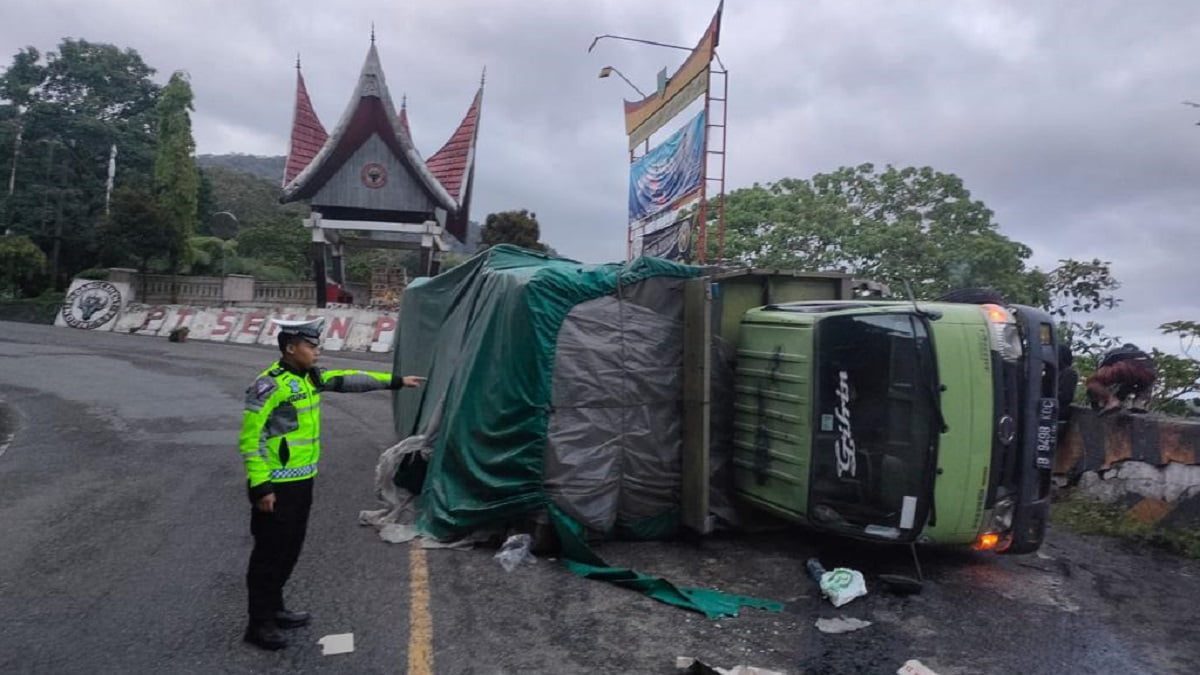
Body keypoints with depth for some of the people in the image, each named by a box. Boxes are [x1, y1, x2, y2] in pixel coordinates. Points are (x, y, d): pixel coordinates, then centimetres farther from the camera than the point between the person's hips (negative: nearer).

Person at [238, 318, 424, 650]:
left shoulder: (310, 377, 7)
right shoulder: (269, 384, -19)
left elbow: (349, 380, 17)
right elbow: (250, 439, -19)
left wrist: (395, 381, 20)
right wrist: (260, 486, -22)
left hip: (302, 481, 9)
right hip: (276, 485, -9)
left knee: (290, 548, 18)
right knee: (270, 552, 1)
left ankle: (274, 609, 34)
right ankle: (259, 624, 14)